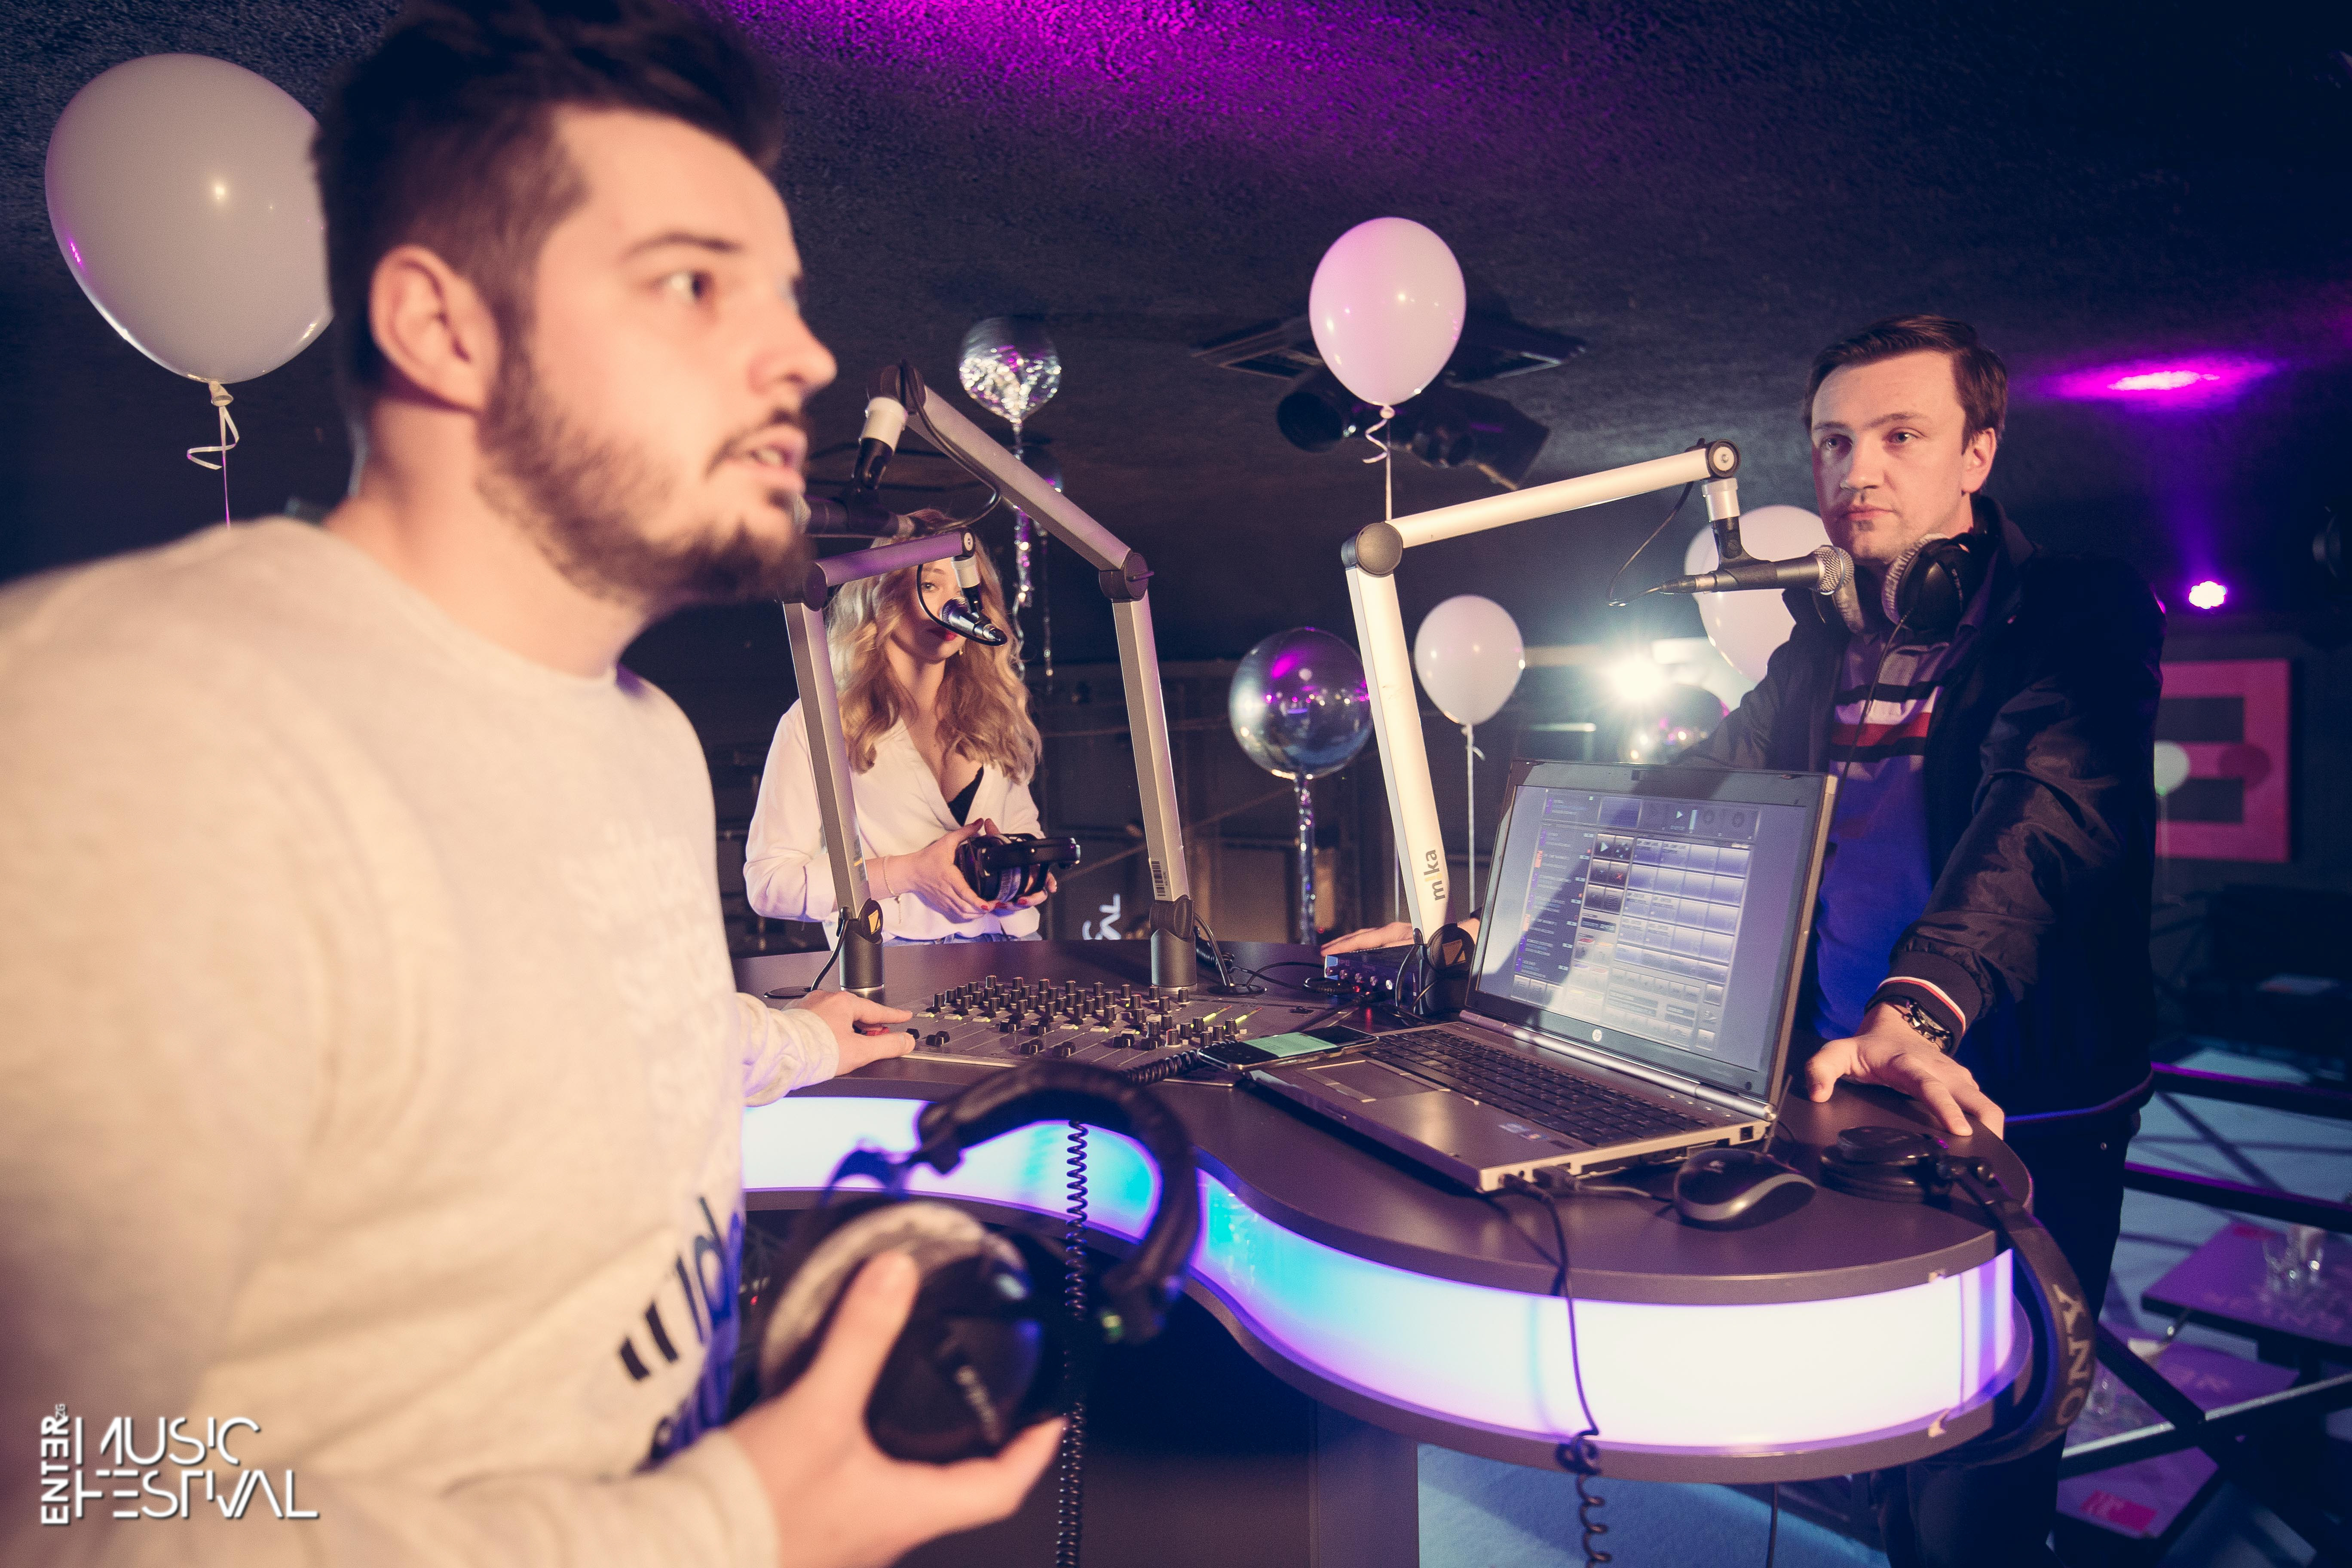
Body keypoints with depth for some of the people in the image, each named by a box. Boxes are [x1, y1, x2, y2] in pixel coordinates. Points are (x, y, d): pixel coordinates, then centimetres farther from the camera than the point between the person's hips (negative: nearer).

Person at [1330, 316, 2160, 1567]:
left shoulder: (2077, 616, -8)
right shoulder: (1824, 648, 13)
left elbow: (2046, 818, -25)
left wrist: (1921, 1011, -43)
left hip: (2016, 1122, -5)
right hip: (1839, 1100, 6)